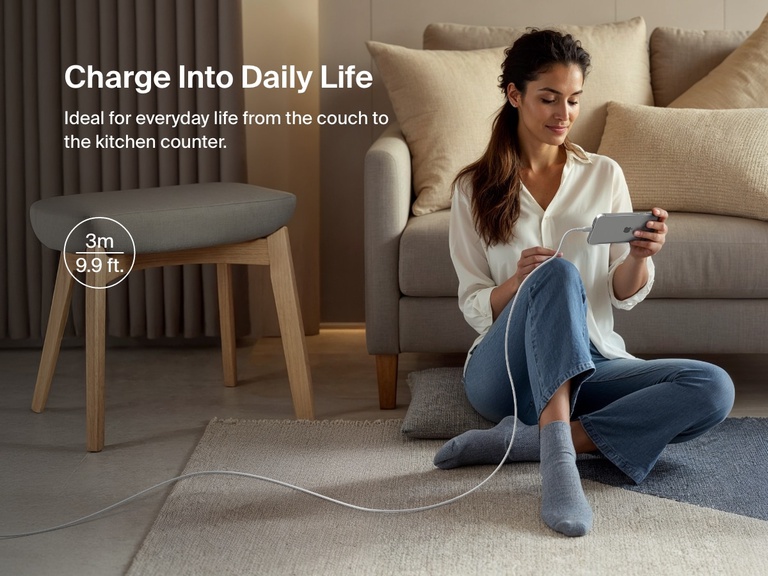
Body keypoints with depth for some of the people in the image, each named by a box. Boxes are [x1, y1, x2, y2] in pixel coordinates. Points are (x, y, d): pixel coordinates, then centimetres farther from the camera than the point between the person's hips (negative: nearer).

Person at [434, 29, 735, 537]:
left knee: (714, 388, -25)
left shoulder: (604, 176, 9)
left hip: (590, 365, 3)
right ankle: (558, 459, -46)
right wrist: (517, 284, -21)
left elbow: (625, 295, 8)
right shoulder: (473, 189, 4)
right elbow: (475, 309, 2)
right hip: (506, 370, -3)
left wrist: (639, 256, -15)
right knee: (558, 273, -34)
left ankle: (524, 440, -28)